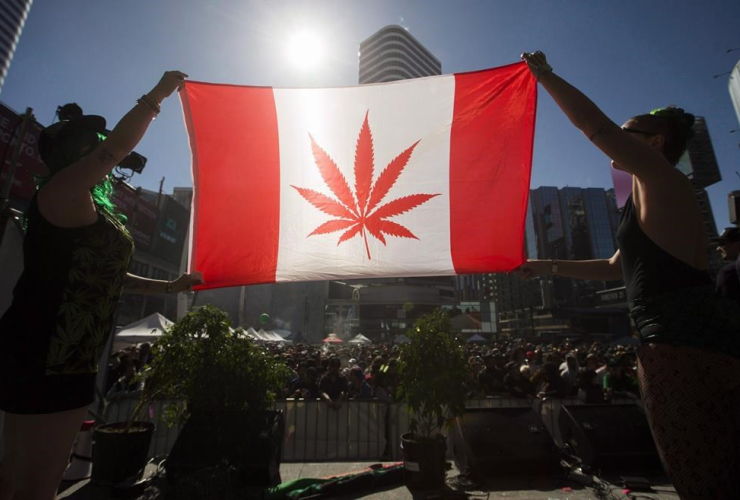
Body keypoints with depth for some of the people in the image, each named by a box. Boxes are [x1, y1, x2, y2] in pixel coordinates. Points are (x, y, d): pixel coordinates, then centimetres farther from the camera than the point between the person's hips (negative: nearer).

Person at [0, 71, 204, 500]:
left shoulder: (89, 209, 18)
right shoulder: (63, 191, -12)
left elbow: (103, 278, 24)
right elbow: (122, 143, -18)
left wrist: (169, 287, 26)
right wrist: (160, 93, -4)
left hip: (51, 356, 10)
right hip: (48, 360, -10)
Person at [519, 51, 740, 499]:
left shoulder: (661, 178, -5)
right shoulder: (654, 200, 23)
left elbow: (594, 124, -15)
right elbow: (617, 268, 28)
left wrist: (545, 75, -2)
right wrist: (549, 267, 28)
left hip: (685, 344, -10)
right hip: (698, 342, 10)